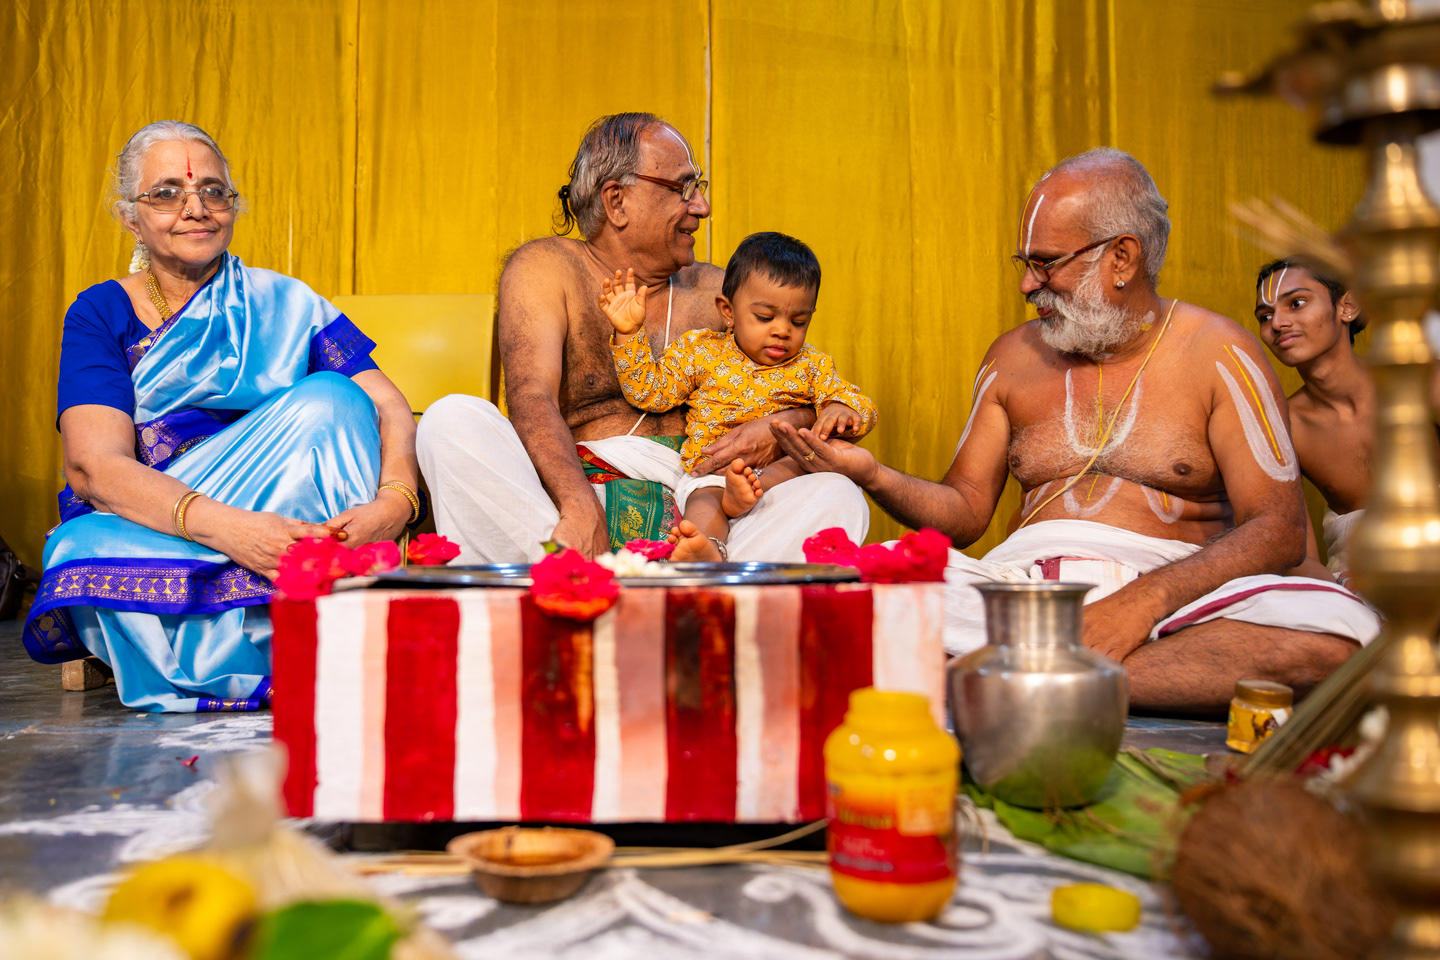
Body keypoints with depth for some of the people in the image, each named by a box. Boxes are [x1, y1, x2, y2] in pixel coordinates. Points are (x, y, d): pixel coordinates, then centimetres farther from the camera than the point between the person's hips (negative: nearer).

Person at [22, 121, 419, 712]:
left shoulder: (286, 304, 9)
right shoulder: (102, 314, 4)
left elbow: (391, 409, -4)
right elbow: (94, 465, -12)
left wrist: (392, 503, -28)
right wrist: (224, 527, -31)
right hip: (137, 534, -1)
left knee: (329, 398, -21)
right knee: (96, 556, -33)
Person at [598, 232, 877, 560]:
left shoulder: (811, 366, 17)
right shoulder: (700, 351, 14)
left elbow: (863, 408, 11)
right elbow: (650, 390, 11)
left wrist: (841, 409, -15)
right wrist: (629, 334, -1)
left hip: (784, 467, 2)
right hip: (711, 472, -1)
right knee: (705, 496, -35)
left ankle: (750, 488, -48)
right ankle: (708, 547, -67)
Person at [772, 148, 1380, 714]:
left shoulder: (1218, 353, 4)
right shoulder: (1014, 356, 15)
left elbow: (1279, 529, -4)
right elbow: (966, 511, 17)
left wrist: (1145, 599, -21)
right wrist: (872, 475, -4)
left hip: (1173, 590, -1)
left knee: (1336, 629, -34)